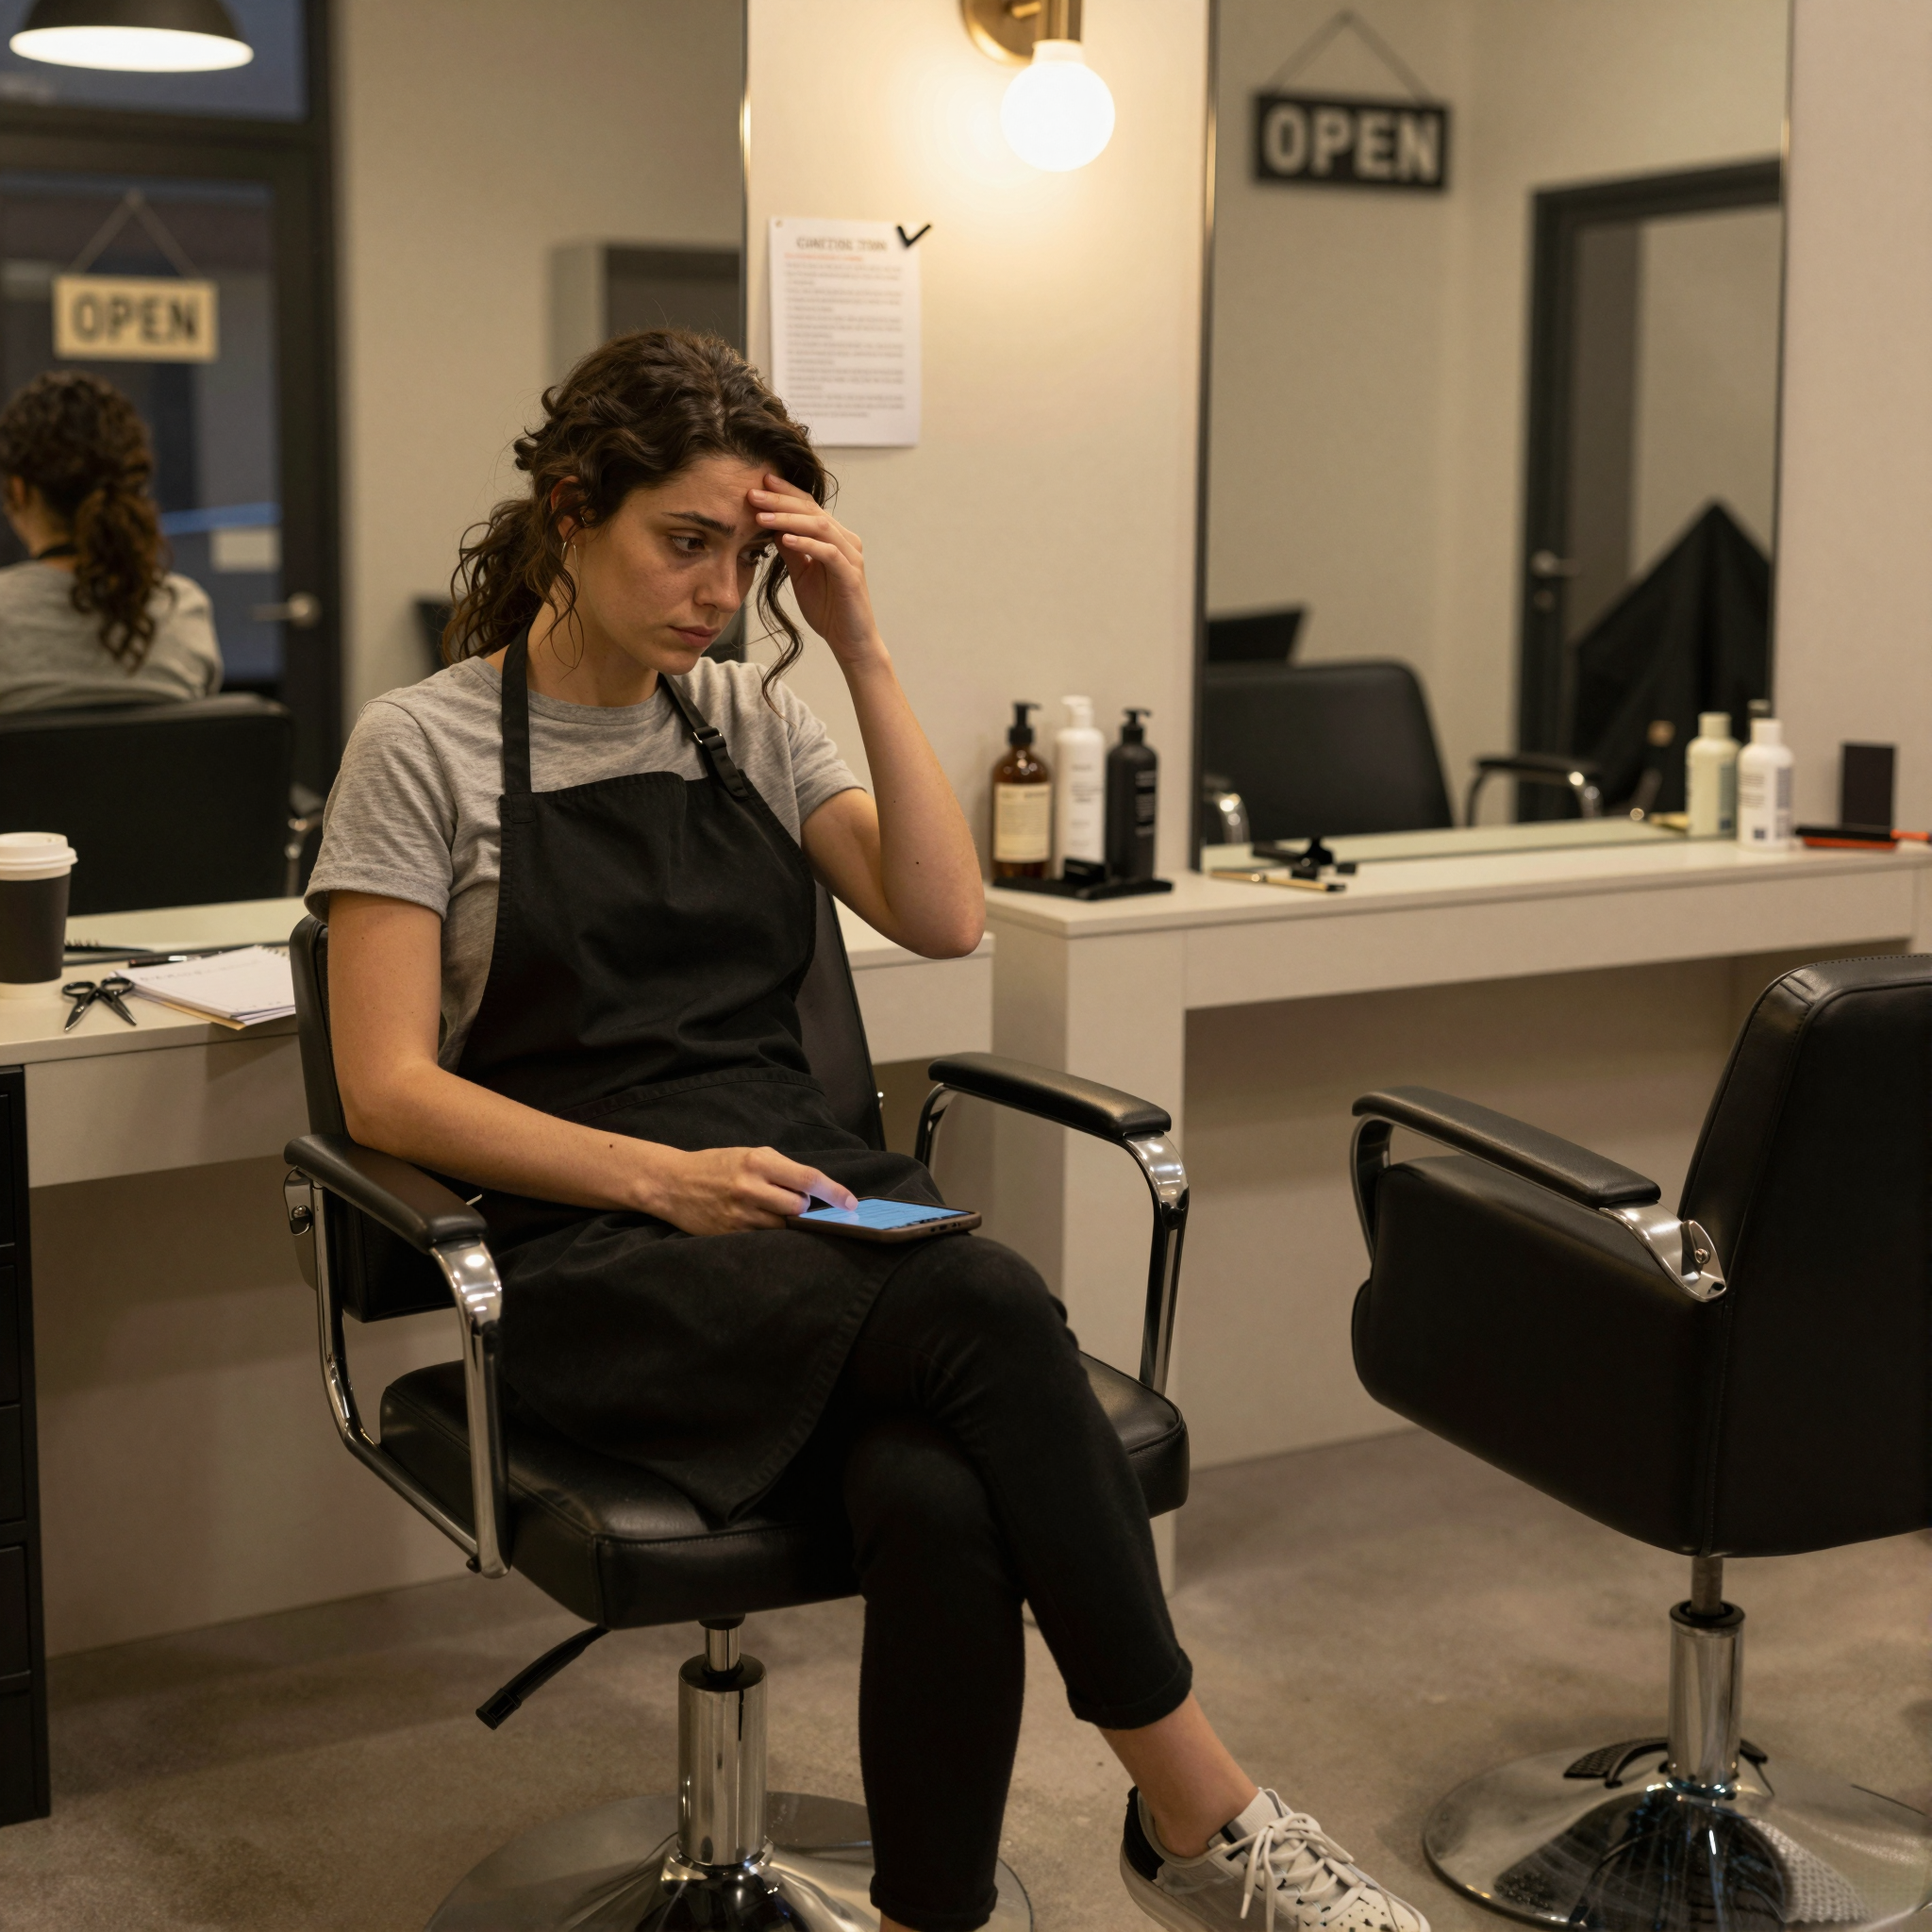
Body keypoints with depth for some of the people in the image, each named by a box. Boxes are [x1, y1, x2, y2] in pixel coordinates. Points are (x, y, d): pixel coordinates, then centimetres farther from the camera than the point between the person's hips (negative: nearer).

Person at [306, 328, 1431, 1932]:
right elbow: (390, 1090, -6)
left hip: (802, 1211, 4)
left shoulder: (748, 720, 16)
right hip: (590, 1257, -4)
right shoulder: (425, 747, 2)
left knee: (939, 1503, -32)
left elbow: (945, 919, 4)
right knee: (988, 1308, -32)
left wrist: (863, 649, -3)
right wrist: (663, 1177, -19)